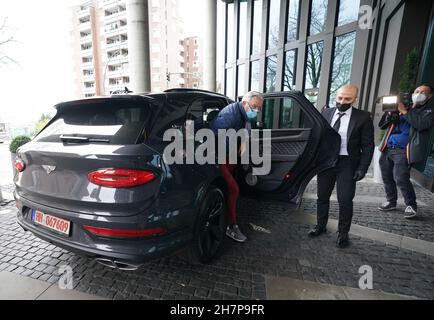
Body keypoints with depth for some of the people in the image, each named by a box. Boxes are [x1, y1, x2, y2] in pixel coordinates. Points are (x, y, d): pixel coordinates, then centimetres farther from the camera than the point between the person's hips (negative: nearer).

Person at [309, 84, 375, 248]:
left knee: (345, 200, 1)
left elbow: (368, 146, -3)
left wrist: (362, 168, -10)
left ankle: (343, 233, 22)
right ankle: (320, 226, 32)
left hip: (347, 164, -3)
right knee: (322, 196, 13)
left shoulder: (363, 117, -5)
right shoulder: (326, 113, 3)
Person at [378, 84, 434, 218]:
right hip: (387, 149, 5)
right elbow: (382, 125, 15)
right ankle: (391, 202, 26)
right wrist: (390, 113, -3)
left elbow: (422, 124, -16)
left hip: (403, 151, -5)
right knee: (387, 177, 8)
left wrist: (404, 111, -13)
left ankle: (411, 206, 10)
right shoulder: (404, 105, 20)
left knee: (401, 178, -12)